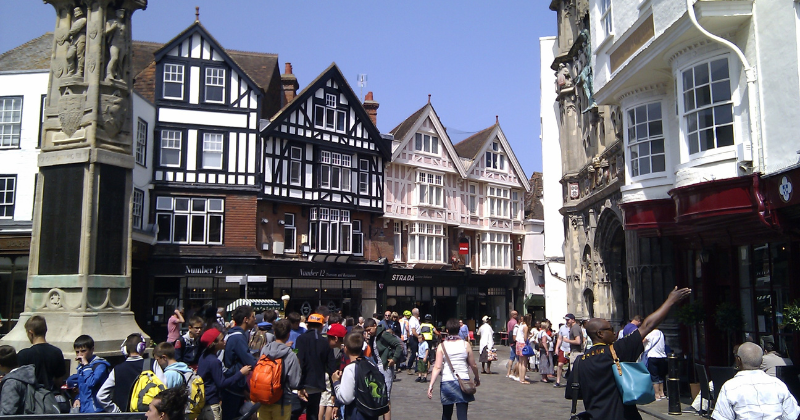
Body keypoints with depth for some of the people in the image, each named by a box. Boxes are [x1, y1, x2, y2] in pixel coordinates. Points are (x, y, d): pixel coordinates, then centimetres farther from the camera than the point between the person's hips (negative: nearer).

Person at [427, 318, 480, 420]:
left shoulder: (442, 346, -3)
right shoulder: (465, 345, 0)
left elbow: (437, 367, -8)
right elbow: (473, 365, 7)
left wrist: (431, 385, -6)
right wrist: (477, 378, 24)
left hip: (447, 383, 0)